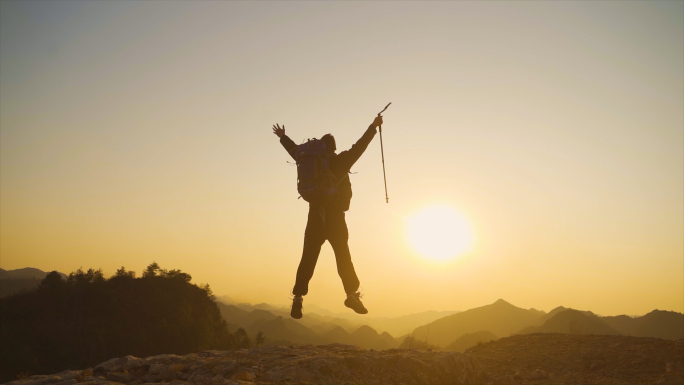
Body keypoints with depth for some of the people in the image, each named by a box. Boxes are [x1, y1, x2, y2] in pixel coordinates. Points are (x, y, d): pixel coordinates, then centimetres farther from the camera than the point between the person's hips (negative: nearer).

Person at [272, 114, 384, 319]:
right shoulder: (341, 161, -3)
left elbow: (295, 149, 21)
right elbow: (359, 146, 3)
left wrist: (282, 137, 38)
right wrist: (373, 126, 14)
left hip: (316, 218, 3)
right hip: (335, 217, -3)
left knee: (308, 259, 4)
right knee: (343, 257, 1)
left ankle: (298, 297, -1)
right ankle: (352, 294, -5)